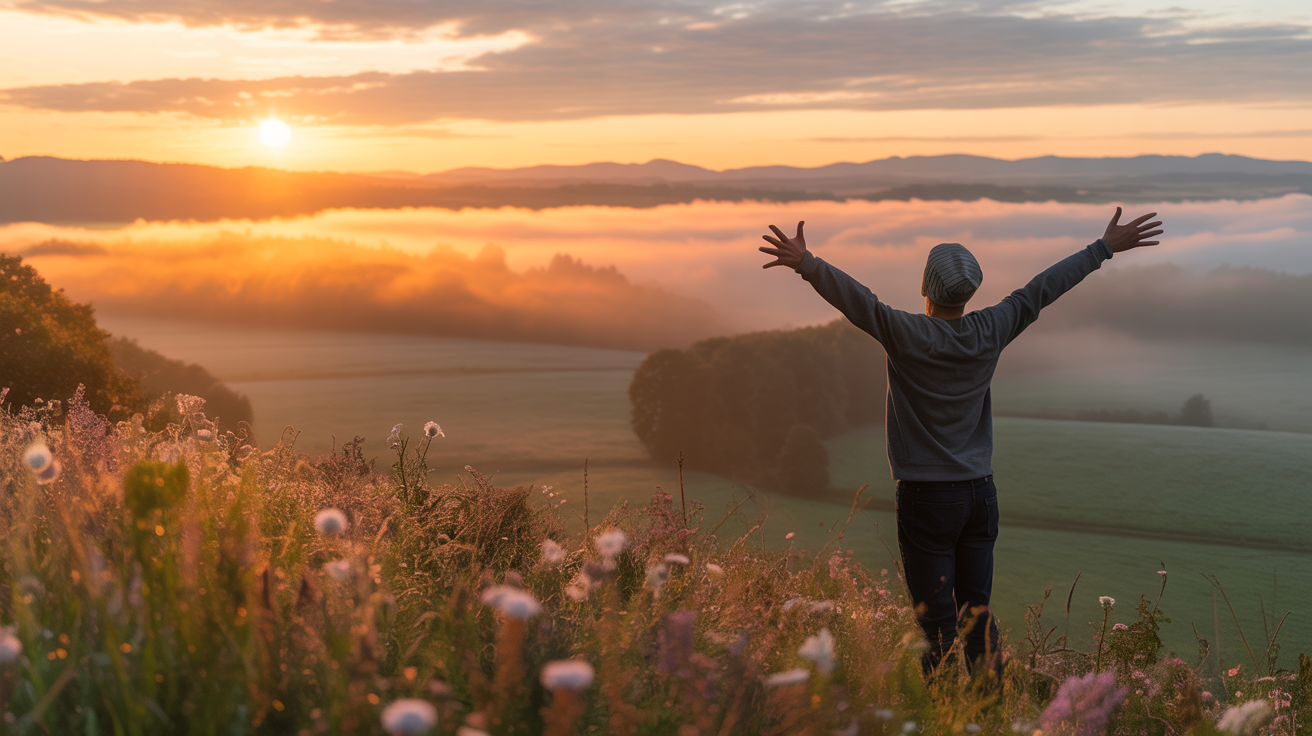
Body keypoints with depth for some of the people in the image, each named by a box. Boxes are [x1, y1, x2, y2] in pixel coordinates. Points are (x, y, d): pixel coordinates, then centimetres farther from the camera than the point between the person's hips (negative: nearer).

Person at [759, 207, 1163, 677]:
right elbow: (1043, 289, 8)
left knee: (938, 623, -1)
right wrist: (1105, 248, 17)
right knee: (978, 616, 12)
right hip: (980, 494, 5)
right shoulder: (990, 333, 0)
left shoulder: (908, 336, -14)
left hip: (927, 498, -5)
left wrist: (806, 264, -33)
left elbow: (857, 299, -27)